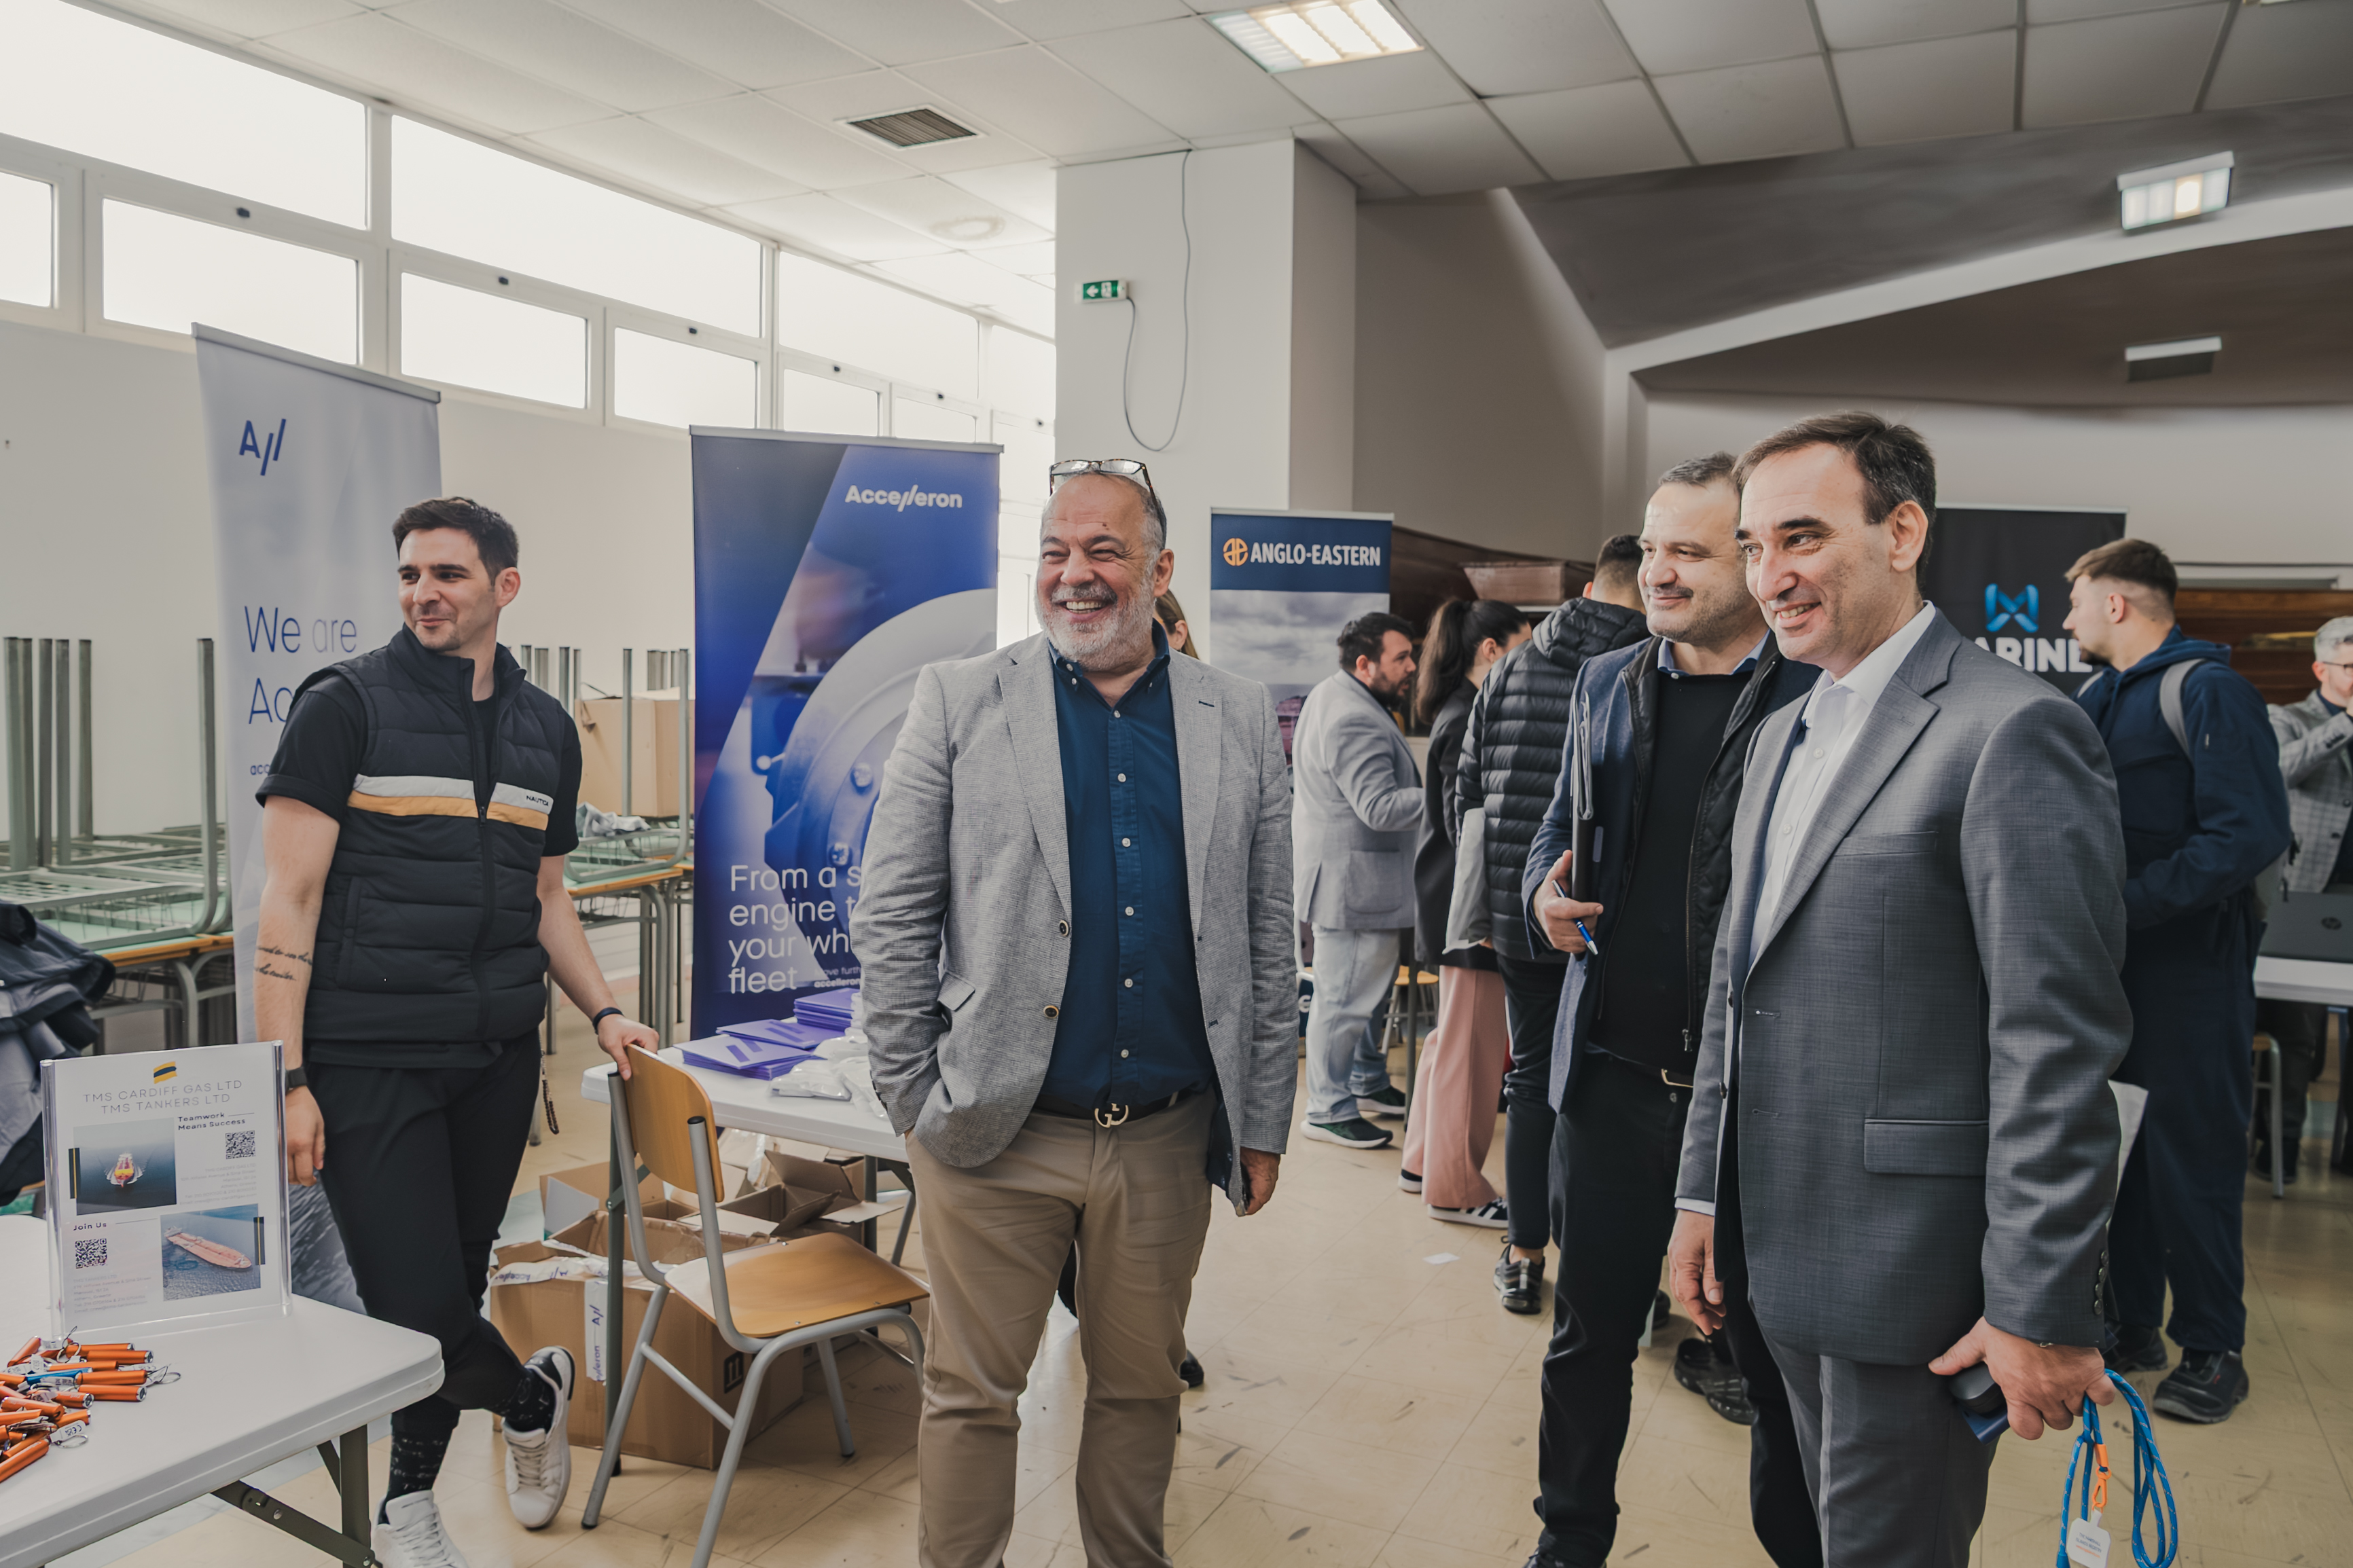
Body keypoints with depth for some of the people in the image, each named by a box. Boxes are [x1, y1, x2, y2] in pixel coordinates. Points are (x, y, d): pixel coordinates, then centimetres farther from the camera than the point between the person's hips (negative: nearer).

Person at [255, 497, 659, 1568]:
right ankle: (533, 1392, 23)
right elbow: (290, 900, -8)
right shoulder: (345, 705, -4)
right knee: (414, 1304, -7)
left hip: (499, 1055, 4)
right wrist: (285, 1078, -13)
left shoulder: (547, 729, 11)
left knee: (458, 1278, 12)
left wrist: (601, 1011, 8)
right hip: (368, 1057, -4)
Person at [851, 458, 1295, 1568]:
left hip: (1168, 1137, 2)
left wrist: (1263, 1126, 5)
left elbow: (1269, 943, 6)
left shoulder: (1240, 720, 4)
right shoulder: (958, 703, -1)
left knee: (1142, 1387, 17)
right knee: (971, 1393, 10)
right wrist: (916, 1100, -5)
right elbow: (889, 921, -2)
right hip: (997, 1135, -2)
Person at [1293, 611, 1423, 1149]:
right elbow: (1380, 808, -29)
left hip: (1347, 874, 11)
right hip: (1350, 878, -11)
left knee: (1371, 981, 22)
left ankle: (1367, 1082, 36)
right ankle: (1328, 1109, 8)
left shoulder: (1331, 693, 12)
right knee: (1345, 995, -2)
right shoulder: (1357, 723, -23)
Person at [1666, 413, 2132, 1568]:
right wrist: (1703, 1193, 14)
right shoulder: (1782, 736, 12)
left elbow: (2057, 1049, -18)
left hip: (1909, 1269, -8)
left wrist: (2042, 1307, -17)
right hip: (1782, 1255, 8)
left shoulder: (2013, 732, -15)